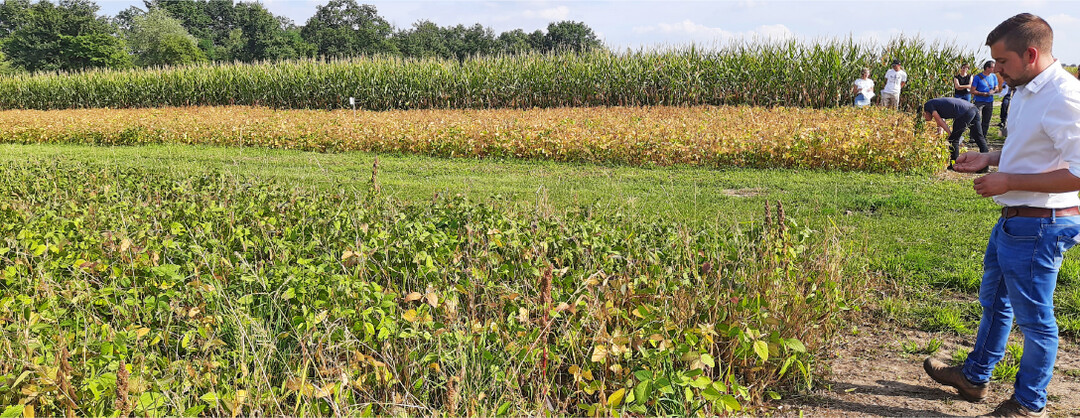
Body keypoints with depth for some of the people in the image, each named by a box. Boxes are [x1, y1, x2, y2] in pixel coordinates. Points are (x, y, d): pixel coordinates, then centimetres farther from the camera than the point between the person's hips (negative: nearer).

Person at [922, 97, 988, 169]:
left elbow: (939, 120, -3)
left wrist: (950, 133, 1)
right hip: (973, 108, 10)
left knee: (953, 139, 3)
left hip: (965, 113, -10)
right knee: (979, 137, 14)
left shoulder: (928, 105, 4)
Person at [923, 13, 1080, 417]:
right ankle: (974, 377, 40)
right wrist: (988, 158, 8)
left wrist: (1009, 181, -21)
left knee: (1034, 317, 6)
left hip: (1040, 228, -10)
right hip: (1013, 220, 10)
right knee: (993, 301, 22)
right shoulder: (1027, 92, 8)